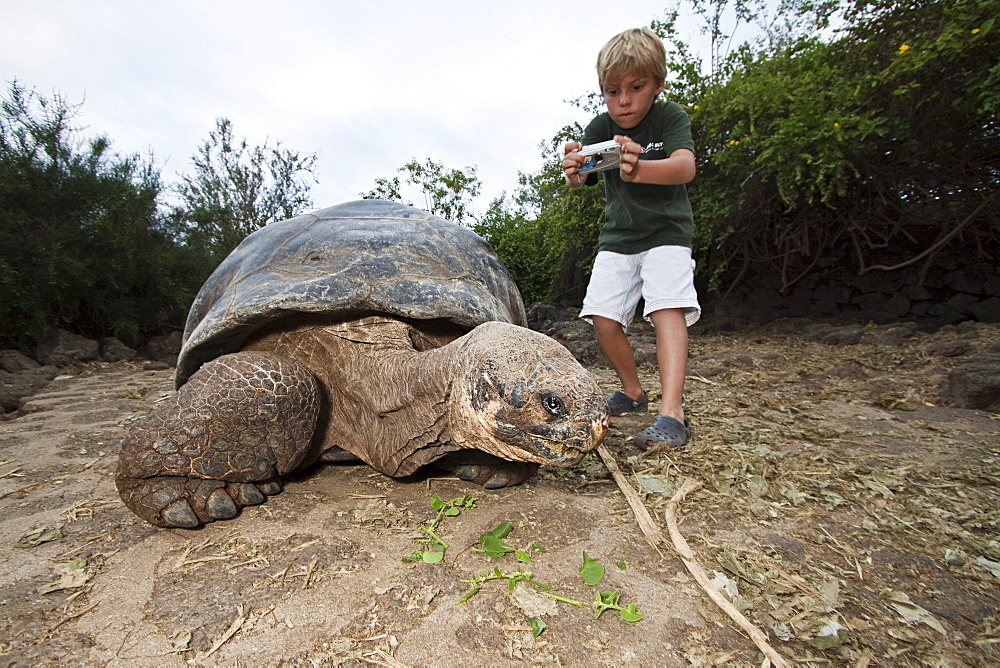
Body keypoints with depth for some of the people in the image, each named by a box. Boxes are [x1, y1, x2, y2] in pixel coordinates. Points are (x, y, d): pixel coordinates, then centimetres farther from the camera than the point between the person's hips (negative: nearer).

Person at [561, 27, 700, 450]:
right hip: (617, 238, 3)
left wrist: (640, 169, -50)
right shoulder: (600, 128, -1)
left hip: (665, 234, -3)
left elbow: (685, 167, -30)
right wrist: (573, 172, -42)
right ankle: (633, 392, 14)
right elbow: (581, 178, -17)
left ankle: (671, 414, -28)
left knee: (667, 309, -24)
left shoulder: (670, 117, -10)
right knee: (603, 318, -8)